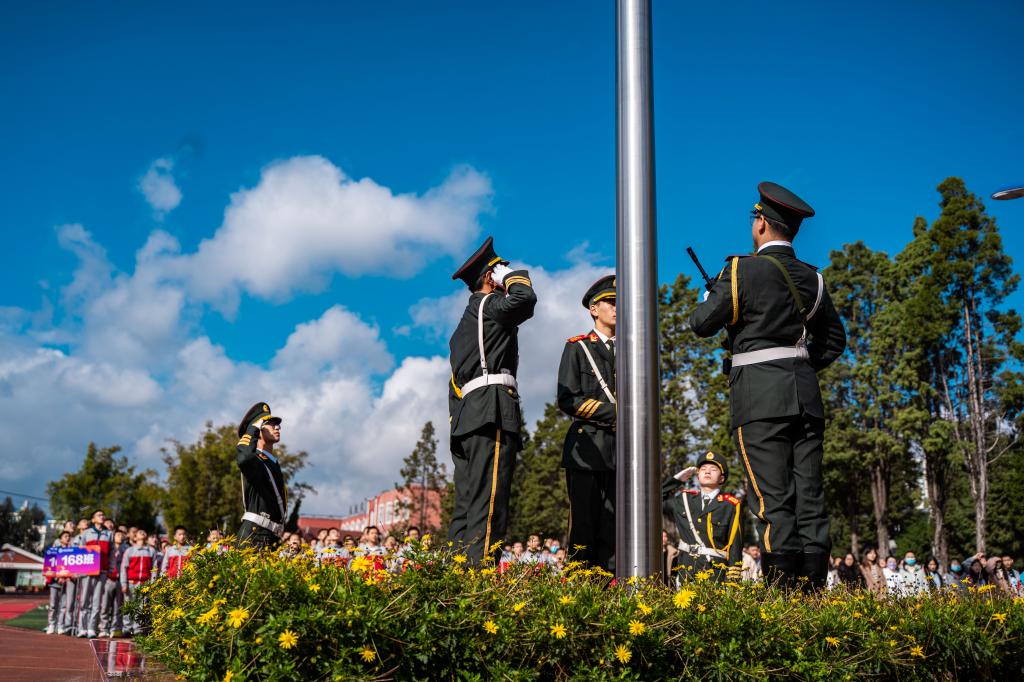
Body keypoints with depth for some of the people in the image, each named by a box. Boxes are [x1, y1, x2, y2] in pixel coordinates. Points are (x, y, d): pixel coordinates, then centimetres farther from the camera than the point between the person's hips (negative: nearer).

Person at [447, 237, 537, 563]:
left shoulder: (465, 325, 30)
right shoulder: (487, 304, 3)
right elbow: (525, 299, -18)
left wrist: (458, 428, 23)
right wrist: (513, 275, 3)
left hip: (466, 418, 10)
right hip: (493, 414, -10)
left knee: (466, 509, 4)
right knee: (487, 510, -17)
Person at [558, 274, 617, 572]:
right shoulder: (577, 347, 6)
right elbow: (568, 400, -4)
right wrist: (613, 412, -12)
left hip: (621, 450, 4)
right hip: (587, 448, -4)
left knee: (613, 528, 2)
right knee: (584, 524, -3)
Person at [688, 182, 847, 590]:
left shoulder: (742, 270, -5)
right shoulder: (811, 277, 13)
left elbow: (701, 324, -1)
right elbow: (835, 340, 21)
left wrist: (709, 295, 18)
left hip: (760, 396, -5)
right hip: (806, 392, 6)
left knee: (773, 498, -6)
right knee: (810, 496, 5)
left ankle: (782, 591, -6)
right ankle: (812, 589, 7)